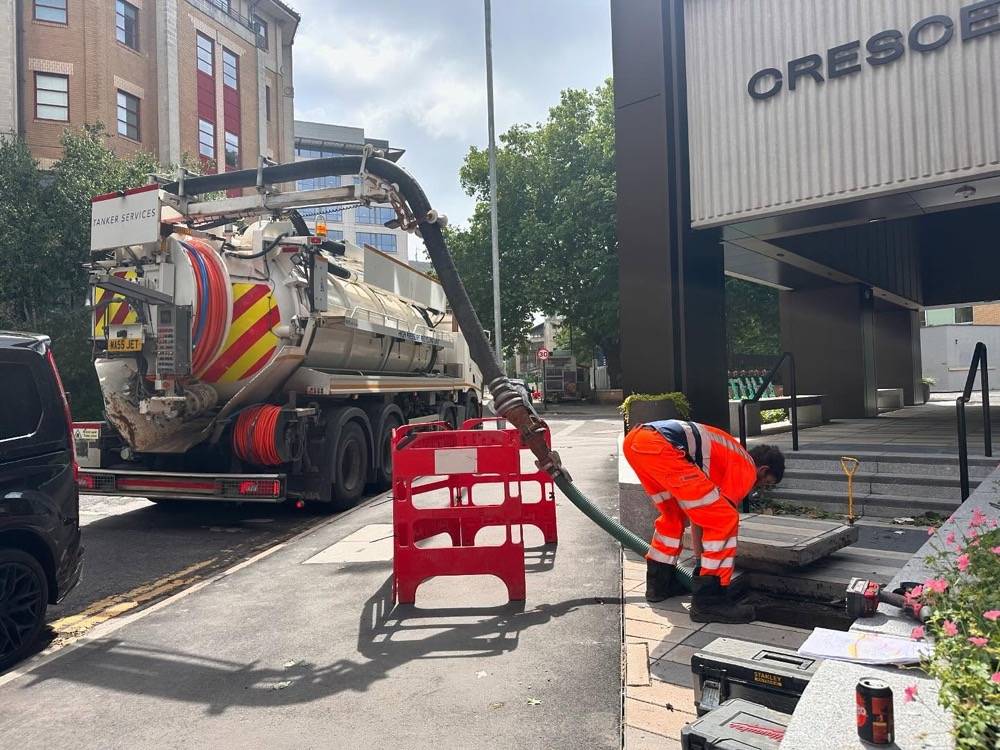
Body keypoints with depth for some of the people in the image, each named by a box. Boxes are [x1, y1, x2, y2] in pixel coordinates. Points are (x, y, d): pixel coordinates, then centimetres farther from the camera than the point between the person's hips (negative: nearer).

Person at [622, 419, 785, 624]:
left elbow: (698, 515, 41)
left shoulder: (729, 454, 37)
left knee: (673, 515, 31)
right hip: (660, 446, -10)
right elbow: (720, 519, 13)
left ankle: (659, 583, 39)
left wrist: (701, 558, 47)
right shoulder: (747, 469, 13)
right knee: (725, 520, 0)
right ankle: (709, 601, 5)